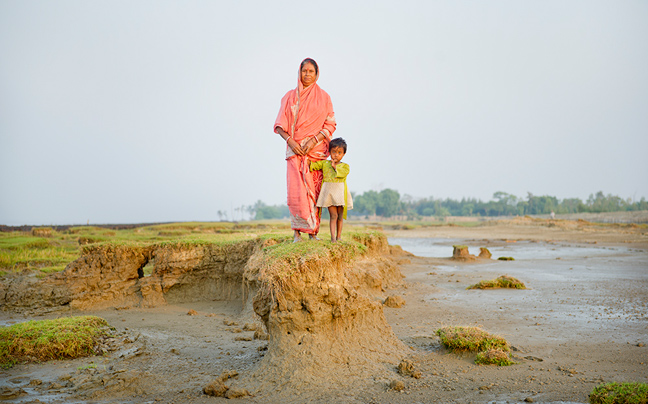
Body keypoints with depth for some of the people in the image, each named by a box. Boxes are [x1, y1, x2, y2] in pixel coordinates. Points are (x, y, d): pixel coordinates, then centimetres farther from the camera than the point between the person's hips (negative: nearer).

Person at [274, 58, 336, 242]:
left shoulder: (323, 97, 9)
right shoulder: (290, 97, 11)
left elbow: (330, 125, 3)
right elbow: (280, 126, 8)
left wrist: (314, 140, -11)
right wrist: (290, 140, -10)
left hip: (316, 150, 0)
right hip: (295, 150, 0)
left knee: (314, 192, -4)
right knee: (296, 191, -11)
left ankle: (313, 232, 3)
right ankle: (297, 232, -4)